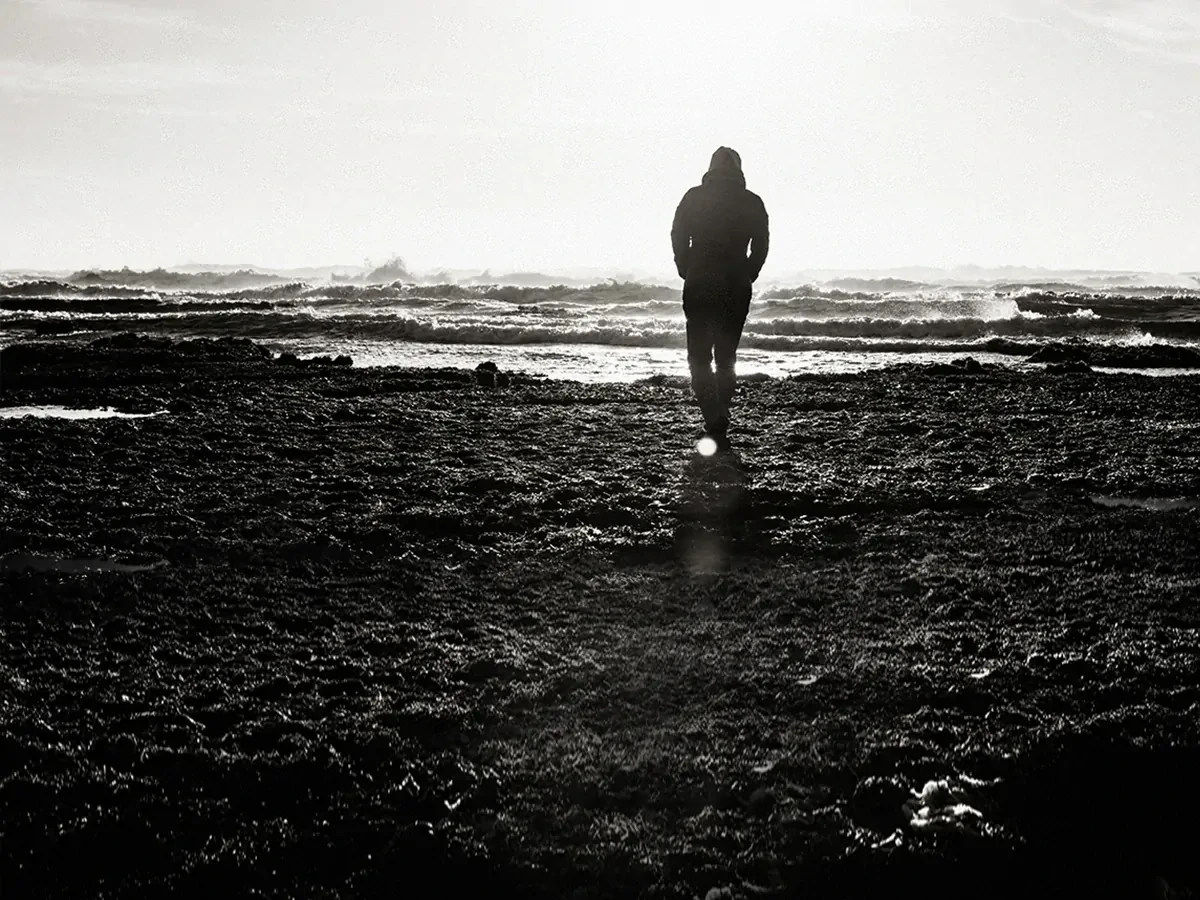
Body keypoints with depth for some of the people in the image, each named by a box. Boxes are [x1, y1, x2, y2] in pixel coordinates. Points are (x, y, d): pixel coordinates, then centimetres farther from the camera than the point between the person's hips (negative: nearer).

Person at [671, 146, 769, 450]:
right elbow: (760, 248, 1)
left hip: (699, 288, -1)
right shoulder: (753, 203, 2)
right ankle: (719, 427, 15)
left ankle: (715, 422, -16)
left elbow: (678, 239, -1)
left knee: (699, 359, 3)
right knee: (726, 359, 13)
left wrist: (688, 274, 9)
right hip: (736, 289, 2)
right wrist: (746, 279, 11)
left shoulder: (693, 197, -1)